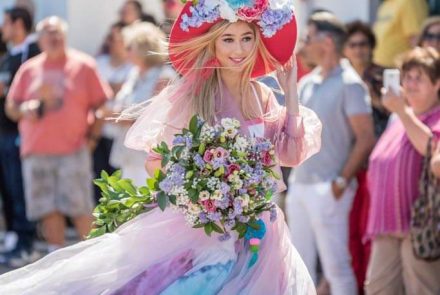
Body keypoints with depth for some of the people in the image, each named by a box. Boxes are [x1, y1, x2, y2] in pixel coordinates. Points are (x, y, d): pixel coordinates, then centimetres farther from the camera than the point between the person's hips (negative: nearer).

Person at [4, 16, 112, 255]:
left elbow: (101, 105, 4)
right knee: (48, 209, 2)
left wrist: (92, 136, -5)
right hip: (36, 151, 3)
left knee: (79, 207, -6)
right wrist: (24, 110, -7)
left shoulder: (83, 66, 4)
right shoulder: (28, 70, 13)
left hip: (73, 148, -3)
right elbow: (10, 107, 15)